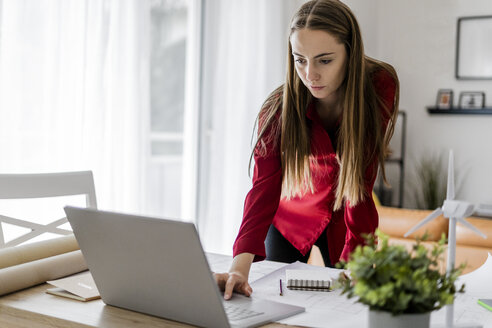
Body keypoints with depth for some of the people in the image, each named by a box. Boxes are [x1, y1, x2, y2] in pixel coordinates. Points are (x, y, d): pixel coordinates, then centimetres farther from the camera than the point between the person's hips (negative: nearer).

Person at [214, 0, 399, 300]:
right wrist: (241, 264, -47)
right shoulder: (280, 107, -25)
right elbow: (264, 187, -34)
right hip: (291, 219, 0)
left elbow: (360, 180, -23)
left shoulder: (380, 87, -25)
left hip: (347, 221, 0)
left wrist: (353, 259, -28)